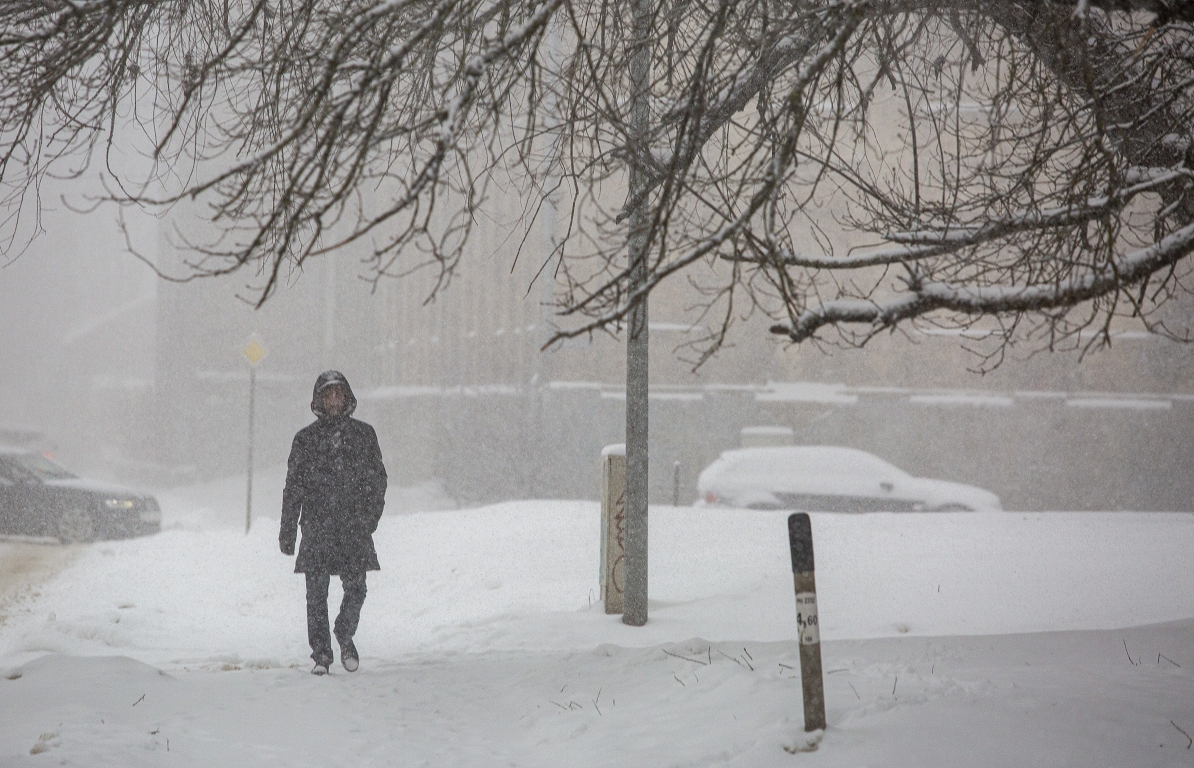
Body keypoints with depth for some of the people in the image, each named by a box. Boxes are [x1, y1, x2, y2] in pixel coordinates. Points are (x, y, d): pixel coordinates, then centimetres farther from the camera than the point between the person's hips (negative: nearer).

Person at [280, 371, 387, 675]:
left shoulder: (363, 434, 9)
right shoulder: (306, 438, 7)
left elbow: (378, 478, 11)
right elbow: (293, 487, 9)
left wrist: (370, 516, 0)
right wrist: (287, 530, 6)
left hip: (354, 527, 0)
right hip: (316, 527, 0)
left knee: (355, 588, -6)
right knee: (316, 593, -2)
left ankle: (345, 636, 21)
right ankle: (321, 654, 8)